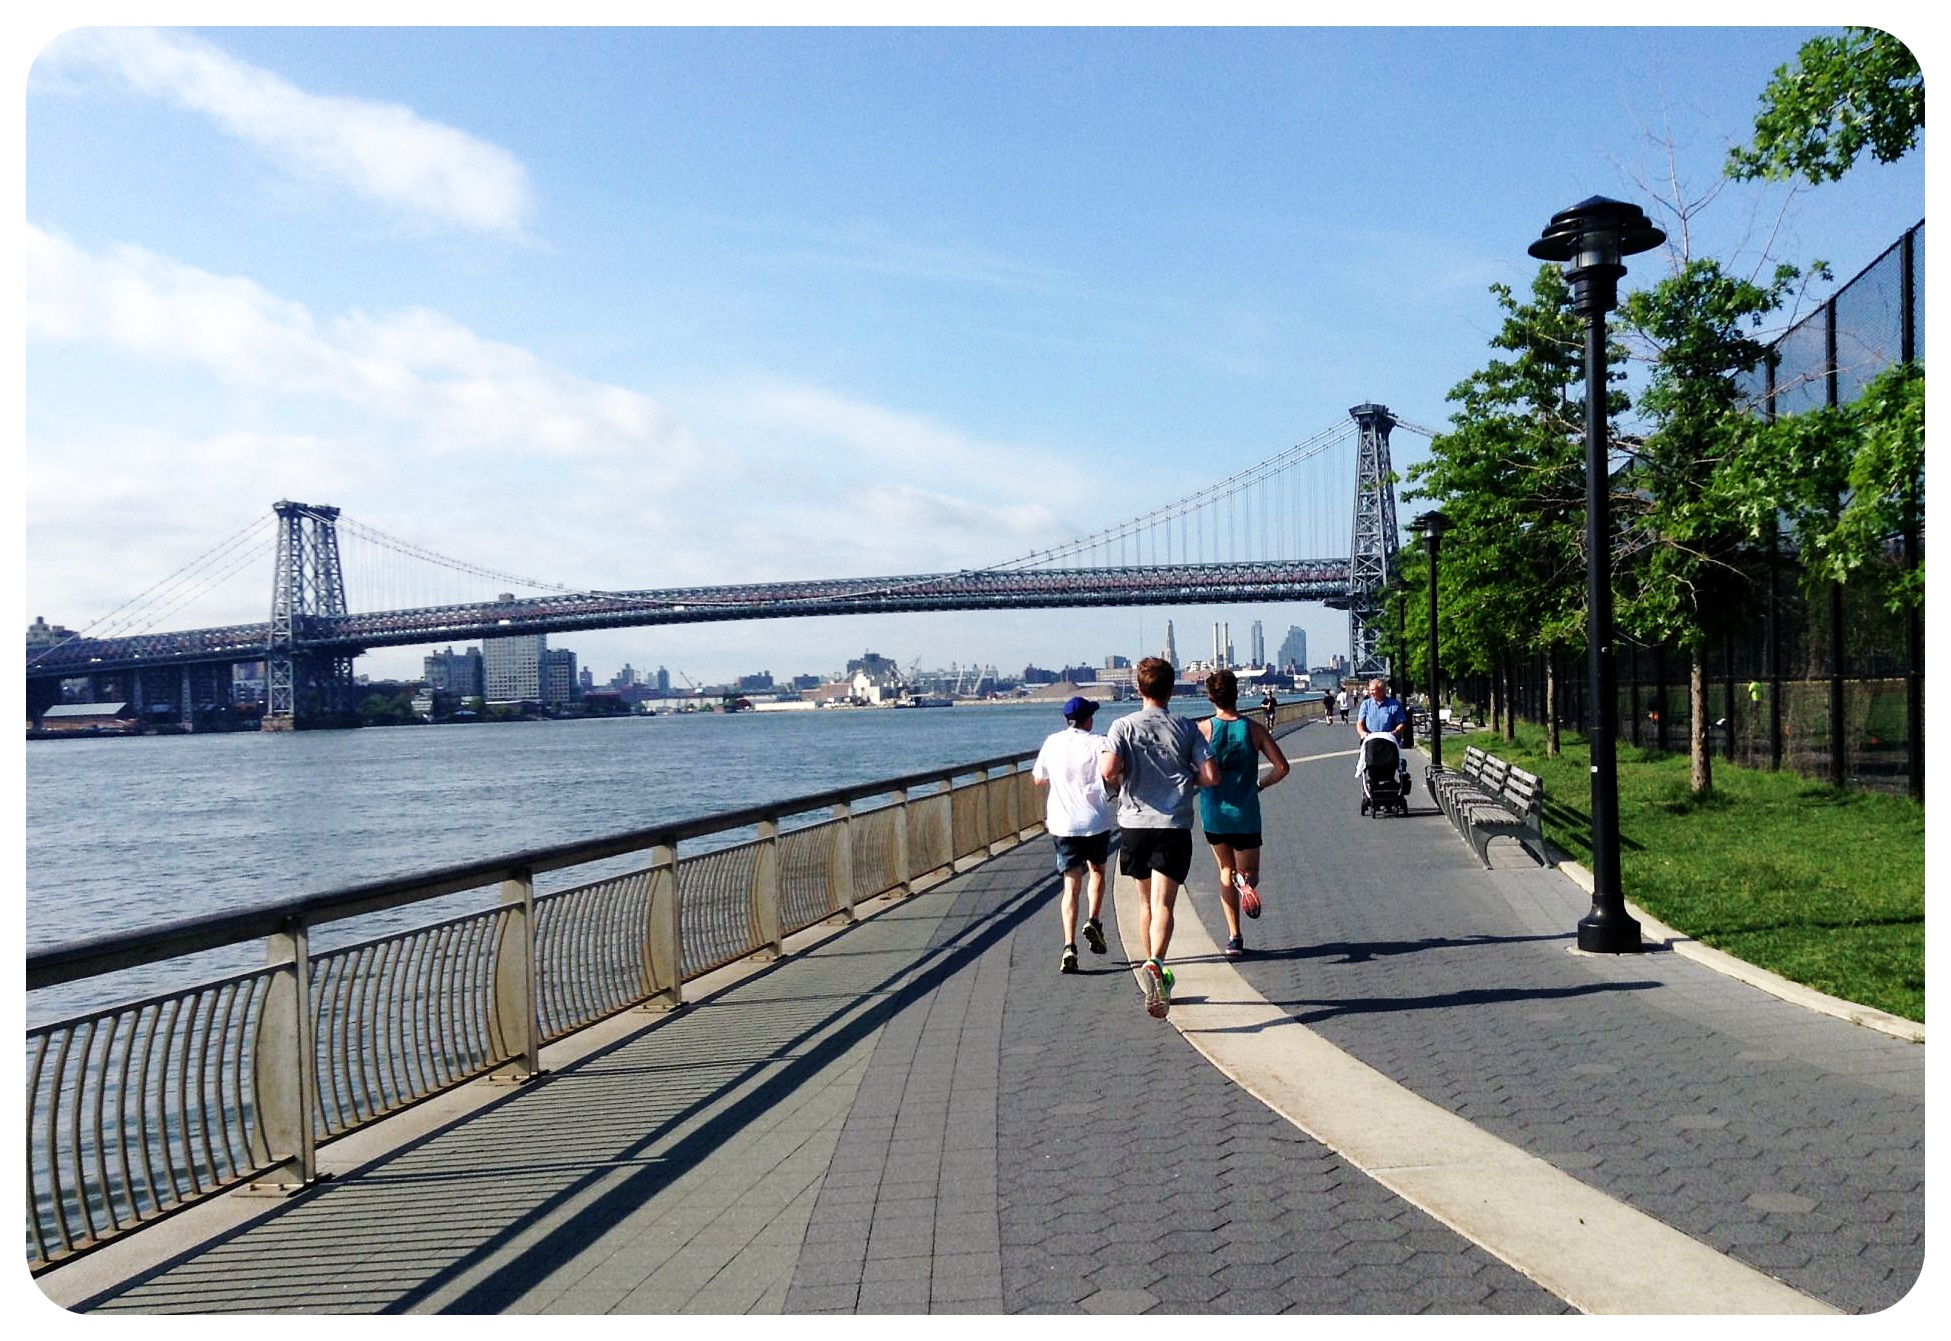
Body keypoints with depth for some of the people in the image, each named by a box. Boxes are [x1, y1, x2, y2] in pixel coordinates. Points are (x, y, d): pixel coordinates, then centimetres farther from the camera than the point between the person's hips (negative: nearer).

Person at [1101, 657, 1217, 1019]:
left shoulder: (1124, 726, 0)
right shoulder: (1186, 729, 3)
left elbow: (1109, 770, -15)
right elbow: (1211, 776, -4)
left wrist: (1120, 784, 7)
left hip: (1134, 823, 1)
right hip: (1174, 826, -1)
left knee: (1145, 903, 18)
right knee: (1163, 904, -9)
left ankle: (1153, 971, 27)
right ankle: (1155, 964, -32)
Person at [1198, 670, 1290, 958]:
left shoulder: (1202, 729, -8)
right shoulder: (1254, 729, -4)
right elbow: (1282, 767, -6)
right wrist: (1261, 784, 11)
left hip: (1213, 813, 0)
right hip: (1246, 815, 0)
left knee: (1225, 871, 16)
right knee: (1249, 874, 14)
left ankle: (1234, 937, 8)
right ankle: (1246, 881, -25)